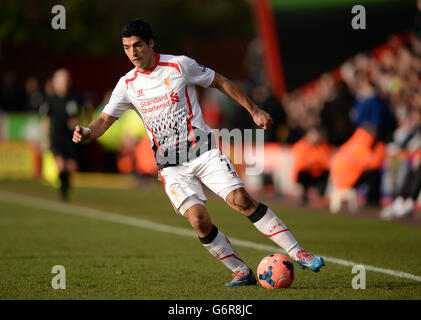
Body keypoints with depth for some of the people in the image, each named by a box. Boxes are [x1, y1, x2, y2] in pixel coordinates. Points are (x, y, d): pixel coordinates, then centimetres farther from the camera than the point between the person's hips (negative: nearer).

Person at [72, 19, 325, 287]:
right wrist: (87, 132, -11)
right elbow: (106, 119, 11)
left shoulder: (179, 65, -4)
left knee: (241, 200, -17)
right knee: (198, 219, -18)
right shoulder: (128, 84, 5)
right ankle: (242, 273, -4)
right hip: (171, 167, 2)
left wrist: (254, 111, 8)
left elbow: (221, 83, 6)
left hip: (204, 151, -2)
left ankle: (298, 254, -11)